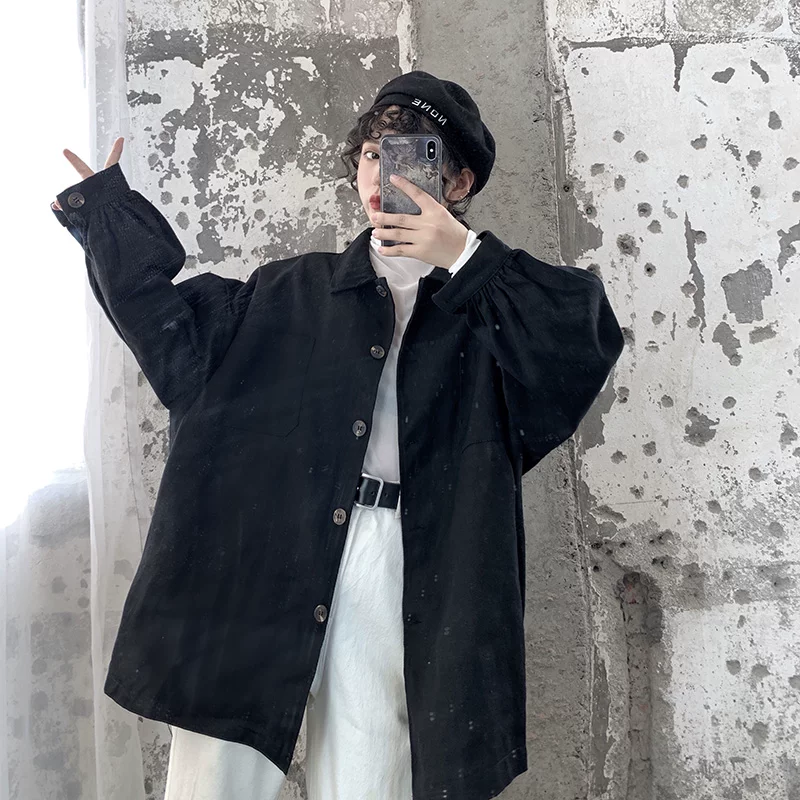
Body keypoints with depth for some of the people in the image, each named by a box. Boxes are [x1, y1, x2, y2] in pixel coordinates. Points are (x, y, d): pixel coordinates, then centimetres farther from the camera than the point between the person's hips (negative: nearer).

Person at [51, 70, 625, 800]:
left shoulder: (488, 306, 10)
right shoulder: (298, 291, 17)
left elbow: (592, 336, -5)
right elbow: (180, 341, 15)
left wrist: (465, 259, -10)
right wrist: (107, 216, 14)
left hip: (403, 577, -1)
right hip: (262, 560, 2)